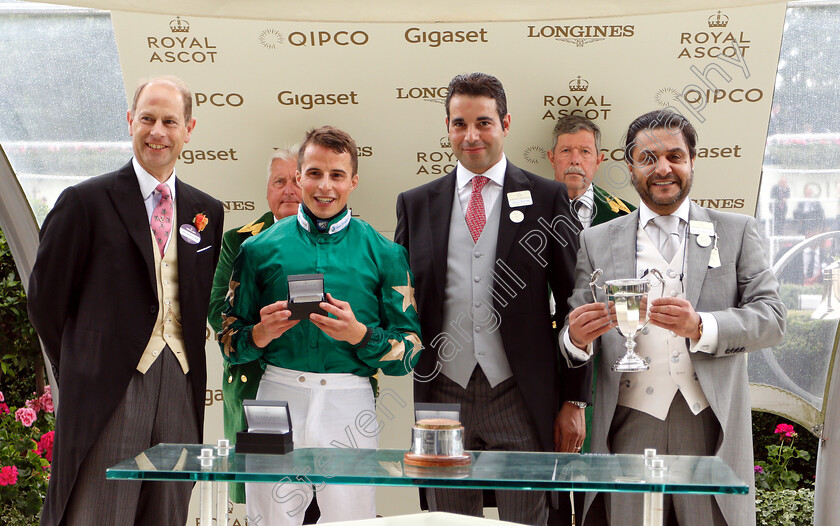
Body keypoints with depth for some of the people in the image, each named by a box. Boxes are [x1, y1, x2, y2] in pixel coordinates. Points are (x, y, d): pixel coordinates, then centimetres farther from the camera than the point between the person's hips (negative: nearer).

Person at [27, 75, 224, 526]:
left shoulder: (207, 212, 12)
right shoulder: (85, 202, -2)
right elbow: (45, 300, 2)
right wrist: (81, 373, 5)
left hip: (181, 389, 4)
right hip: (110, 391, -4)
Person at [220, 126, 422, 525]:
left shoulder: (383, 253, 6)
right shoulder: (260, 248, 9)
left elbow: (410, 352, 3)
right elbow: (229, 341, 12)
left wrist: (359, 334, -14)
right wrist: (262, 333, -9)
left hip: (350, 401, 0)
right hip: (278, 398, 1)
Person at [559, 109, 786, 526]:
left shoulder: (737, 233, 9)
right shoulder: (597, 242, 11)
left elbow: (772, 318, 1)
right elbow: (574, 332, 8)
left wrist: (701, 327, -16)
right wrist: (577, 337, -16)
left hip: (712, 428, 0)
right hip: (630, 426, 0)